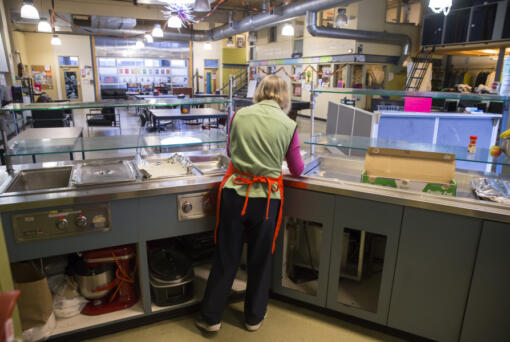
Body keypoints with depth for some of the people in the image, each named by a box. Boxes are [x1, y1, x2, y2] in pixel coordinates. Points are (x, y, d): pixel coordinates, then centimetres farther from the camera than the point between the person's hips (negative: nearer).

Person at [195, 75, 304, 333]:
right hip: (266, 197, -1)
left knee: (226, 257, 15)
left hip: (234, 193, 1)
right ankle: (254, 317, 36)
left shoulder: (239, 115, 0)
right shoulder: (289, 125, -3)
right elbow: (297, 170, 7)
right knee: (260, 260, 17)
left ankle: (211, 317, 30)